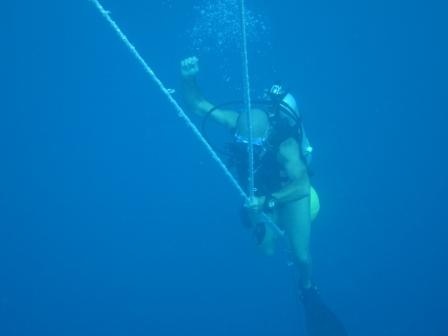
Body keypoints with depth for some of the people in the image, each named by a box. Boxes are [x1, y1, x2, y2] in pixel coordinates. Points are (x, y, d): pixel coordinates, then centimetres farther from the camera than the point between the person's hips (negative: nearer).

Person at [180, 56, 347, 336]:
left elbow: (301, 184, -46)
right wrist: (190, 80, -42)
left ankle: (308, 292, 30)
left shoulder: (285, 144, -41)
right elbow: (197, 104, -23)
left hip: (291, 193, -3)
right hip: (263, 194, 4)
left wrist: (267, 201, -54)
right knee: (267, 250, 3)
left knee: (302, 257, -3)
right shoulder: (240, 123, -30)